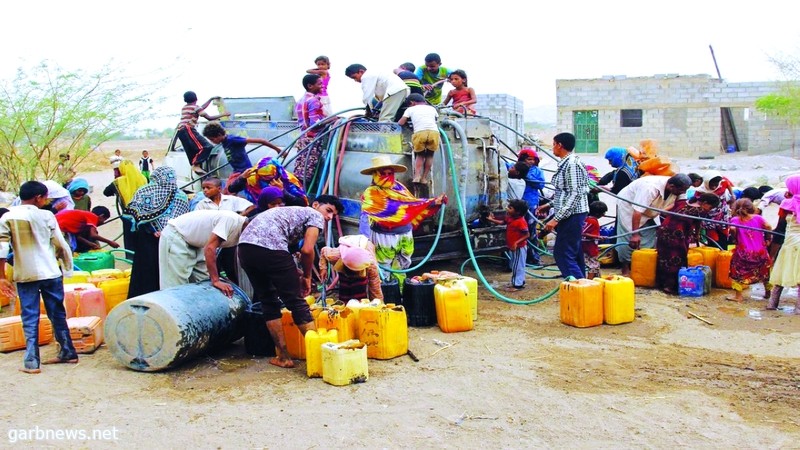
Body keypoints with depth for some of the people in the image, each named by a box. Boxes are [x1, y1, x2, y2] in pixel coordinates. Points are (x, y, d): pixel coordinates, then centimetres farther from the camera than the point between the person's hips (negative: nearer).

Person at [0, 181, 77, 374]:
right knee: (57, 315, 13)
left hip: (25, 276, 0)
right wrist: (68, 268, 13)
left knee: (29, 319, 5)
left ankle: (31, 362, 1)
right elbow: (61, 245, 0)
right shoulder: (46, 216, -2)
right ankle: (68, 352, 22)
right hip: (51, 273, 0)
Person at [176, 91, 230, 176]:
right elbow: (209, 118, -2)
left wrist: (211, 99, 45)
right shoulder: (196, 107, 1)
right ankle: (196, 165, -27)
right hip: (188, 129, -9)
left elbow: (202, 108, 38)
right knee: (206, 146, -17)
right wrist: (223, 115, 8)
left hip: (180, 131, 9)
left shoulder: (184, 108, 27)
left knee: (192, 152, 8)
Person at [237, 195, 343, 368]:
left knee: (268, 301, 18)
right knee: (297, 302, 3)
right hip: (270, 248, -7)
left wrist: (294, 278, 31)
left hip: (245, 245, 8)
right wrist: (307, 277, 14)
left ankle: (283, 357, 19)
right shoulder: (315, 215, 13)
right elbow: (307, 250, 0)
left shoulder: (292, 211, 36)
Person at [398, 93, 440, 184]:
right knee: (429, 155, 19)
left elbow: (401, 123, 17)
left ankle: (417, 175, -3)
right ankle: (424, 178, 12)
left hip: (419, 133, -1)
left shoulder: (410, 109, 21)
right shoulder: (432, 108, 29)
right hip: (434, 132, 1)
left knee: (420, 155, 17)